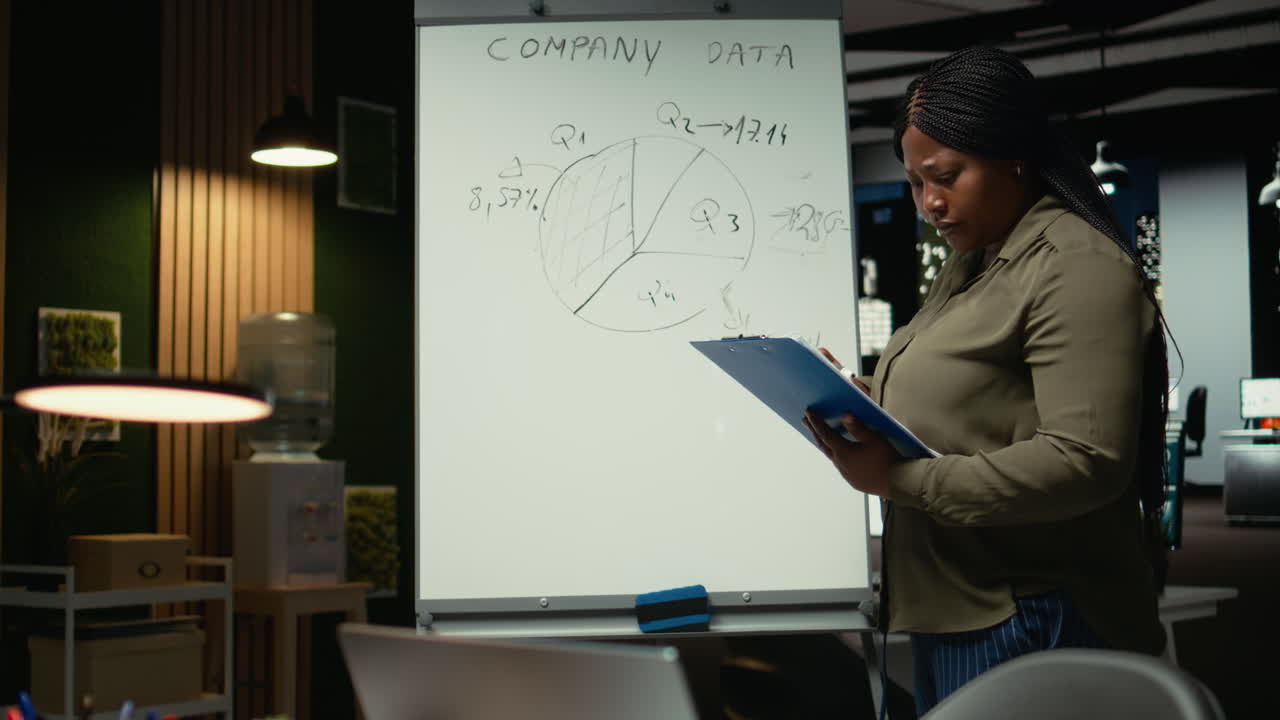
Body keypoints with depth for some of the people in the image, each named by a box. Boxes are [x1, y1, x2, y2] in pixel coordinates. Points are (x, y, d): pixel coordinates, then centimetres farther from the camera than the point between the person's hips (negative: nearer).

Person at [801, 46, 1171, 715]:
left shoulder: (1077, 269, -15)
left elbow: (1088, 461, -24)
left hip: (1034, 622, -9)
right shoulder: (968, 265, 16)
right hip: (952, 611, 9)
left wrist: (903, 480, -23)